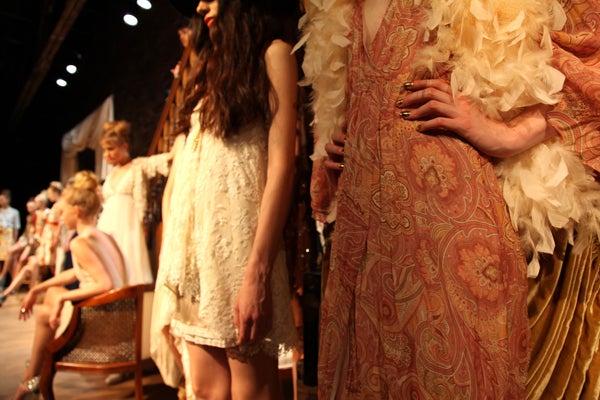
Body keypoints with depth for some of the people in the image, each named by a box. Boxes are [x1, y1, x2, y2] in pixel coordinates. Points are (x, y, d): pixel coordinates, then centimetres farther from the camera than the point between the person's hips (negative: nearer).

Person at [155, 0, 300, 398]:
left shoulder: (273, 52, 2)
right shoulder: (216, 63, 24)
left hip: (238, 229, -7)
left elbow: (282, 165, -11)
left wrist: (257, 274, -20)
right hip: (197, 233, 7)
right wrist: (178, 257, 12)